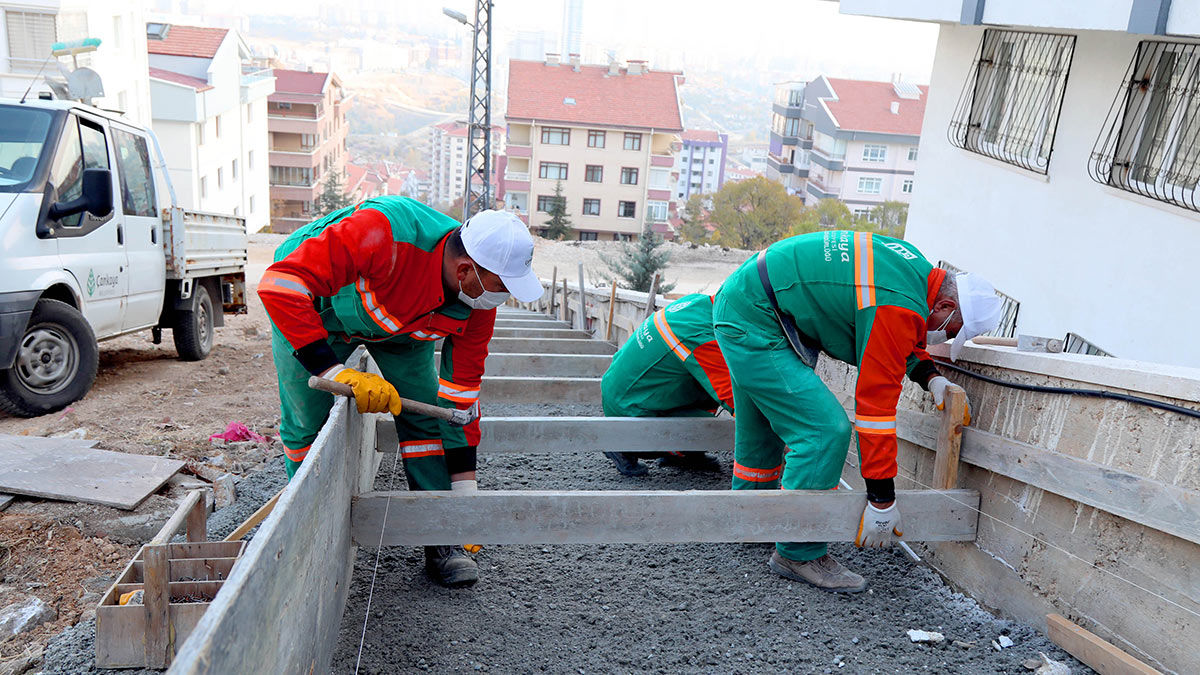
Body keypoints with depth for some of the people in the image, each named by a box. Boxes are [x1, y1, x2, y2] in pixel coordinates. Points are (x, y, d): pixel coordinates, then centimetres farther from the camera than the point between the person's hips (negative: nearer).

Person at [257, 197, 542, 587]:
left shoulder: (478, 302, -25)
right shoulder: (382, 234, -45)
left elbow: (461, 391, -15)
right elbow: (281, 284, -44)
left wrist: (465, 493, -13)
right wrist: (334, 372, -48)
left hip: (399, 319, 4)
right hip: (314, 309, -3)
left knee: (424, 413, -7)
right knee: (306, 422, -6)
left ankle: (440, 541, 3)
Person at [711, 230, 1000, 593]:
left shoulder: (915, 267, 5)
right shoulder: (899, 310, -23)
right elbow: (875, 403, -21)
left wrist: (929, 375, 7)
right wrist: (882, 501, -14)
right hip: (754, 323, -11)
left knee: (763, 429, 24)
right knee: (826, 430, -14)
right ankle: (799, 554, -3)